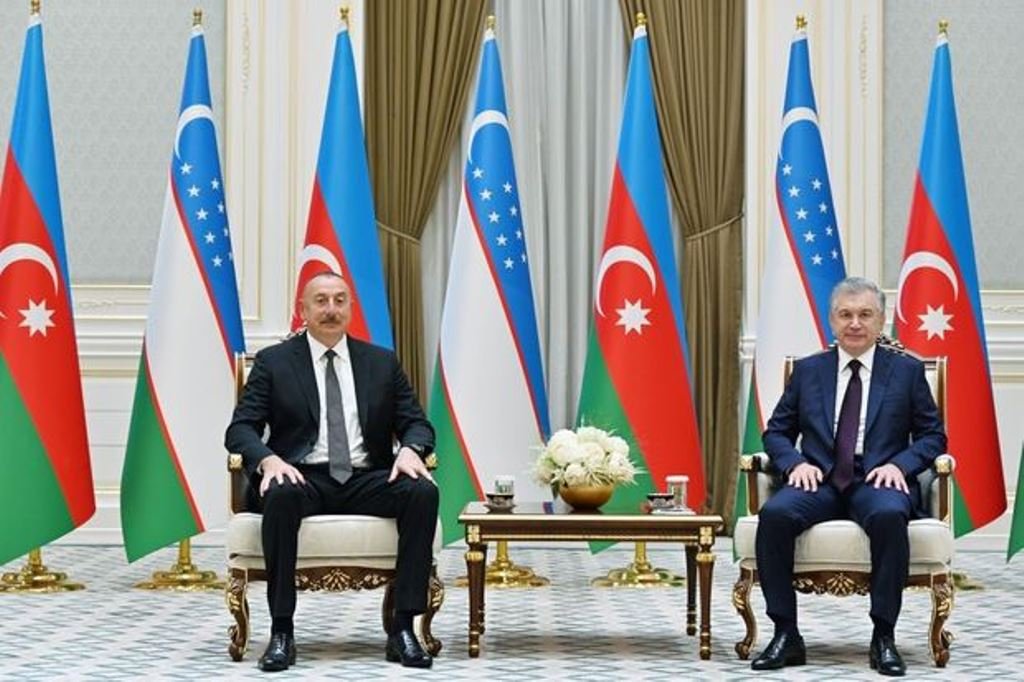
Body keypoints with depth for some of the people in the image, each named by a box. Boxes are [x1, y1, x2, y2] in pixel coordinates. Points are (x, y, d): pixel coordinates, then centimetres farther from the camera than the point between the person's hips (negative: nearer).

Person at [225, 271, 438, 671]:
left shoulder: (382, 363, 16)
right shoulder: (273, 362, 9)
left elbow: (416, 423, 13)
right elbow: (240, 428, 2)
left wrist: (410, 449, -12)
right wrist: (268, 459, -21)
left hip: (366, 481, 2)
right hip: (304, 479, -2)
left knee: (423, 492, -28)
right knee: (280, 495, -38)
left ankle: (403, 629, -25)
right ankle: (281, 631, -30)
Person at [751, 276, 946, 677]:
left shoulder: (907, 371, 11)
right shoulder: (808, 370, 15)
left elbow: (933, 436, 10)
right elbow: (776, 432, 16)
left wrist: (899, 465, -10)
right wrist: (795, 463, -6)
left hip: (878, 482, -2)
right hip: (819, 480, 2)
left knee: (889, 515, -38)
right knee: (774, 513, -31)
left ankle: (883, 637, -27)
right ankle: (786, 635, -22)